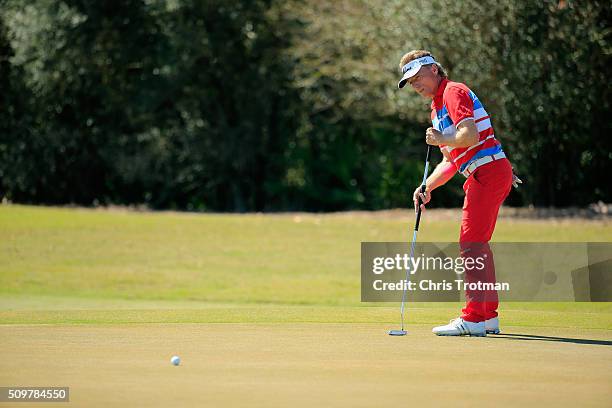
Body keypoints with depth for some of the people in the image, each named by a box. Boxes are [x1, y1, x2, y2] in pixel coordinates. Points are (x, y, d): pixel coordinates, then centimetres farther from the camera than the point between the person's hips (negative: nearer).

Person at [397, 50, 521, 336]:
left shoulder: (454, 92, -7)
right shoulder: (438, 108, 23)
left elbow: (470, 135, -23)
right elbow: (451, 160, 24)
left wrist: (440, 139, -7)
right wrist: (427, 187, 12)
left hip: (488, 170, -11)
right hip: (490, 174, 11)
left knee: (471, 244, -12)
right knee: (479, 244, 15)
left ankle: (473, 318, -14)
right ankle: (489, 316, 22)